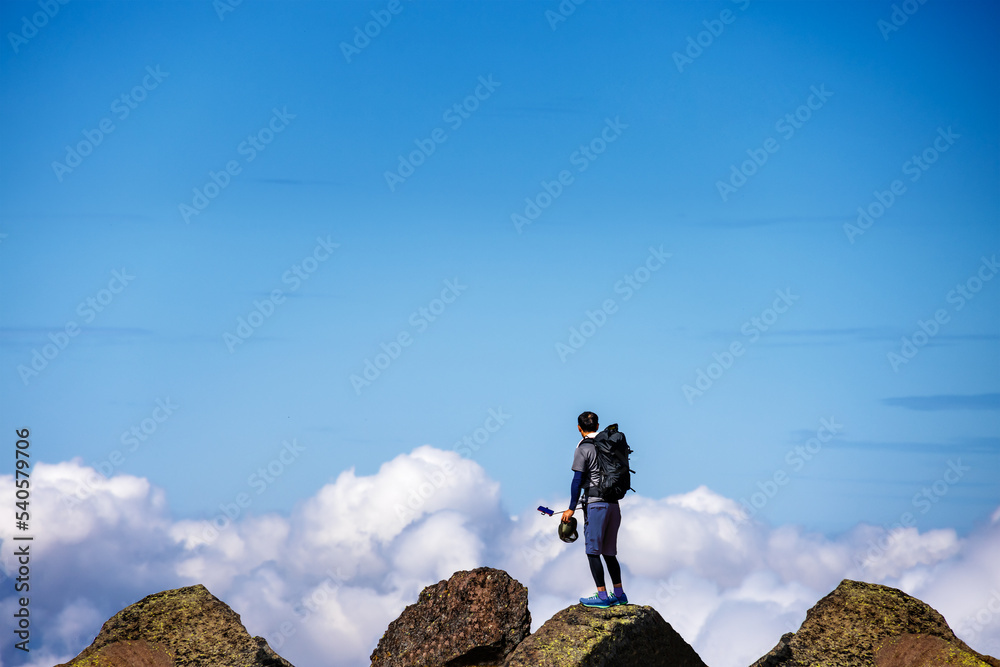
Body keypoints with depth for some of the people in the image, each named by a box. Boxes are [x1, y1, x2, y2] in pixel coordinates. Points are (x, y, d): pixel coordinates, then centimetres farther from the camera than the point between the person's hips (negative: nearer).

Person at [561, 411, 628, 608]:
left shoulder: (583, 449, -7)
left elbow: (577, 481, -11)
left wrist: (571, 508, -8)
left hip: (595, 503, -7)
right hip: (613, 503, 7)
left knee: (593, 551, -3)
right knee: (609, 551, 14)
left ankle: (602, 596, -6)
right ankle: (619, 594, 13)